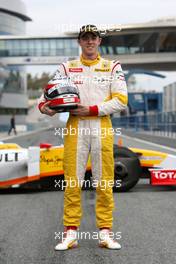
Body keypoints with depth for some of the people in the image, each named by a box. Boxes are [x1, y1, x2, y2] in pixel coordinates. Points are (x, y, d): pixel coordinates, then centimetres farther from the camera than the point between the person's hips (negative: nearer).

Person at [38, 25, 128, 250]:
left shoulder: (112, 67, 9)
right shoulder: (67, 68, 12)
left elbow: (121, 101, -1)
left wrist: (92, 110, -11)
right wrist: (44, 106, -17)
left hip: (101, 127, 0)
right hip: (75, 127, 0)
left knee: (104, 182, 0)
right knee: (72, 182, -2)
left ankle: (105, 233, 8)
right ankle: (71, 234, 4)